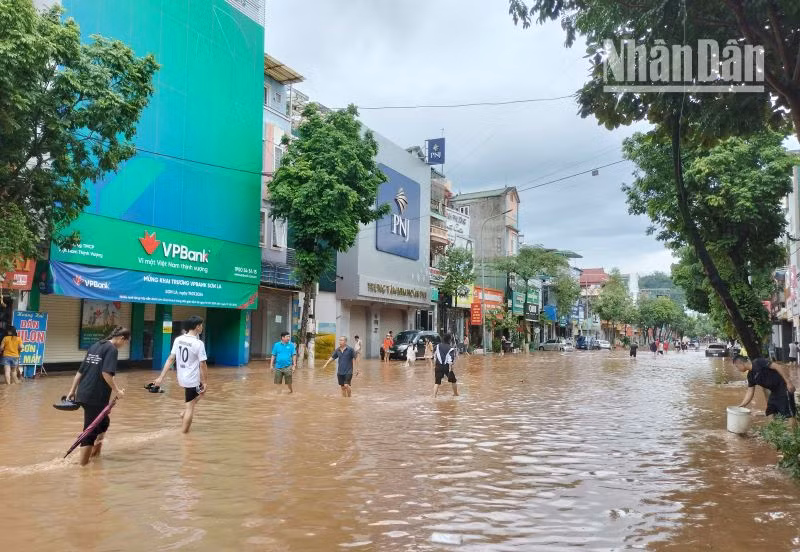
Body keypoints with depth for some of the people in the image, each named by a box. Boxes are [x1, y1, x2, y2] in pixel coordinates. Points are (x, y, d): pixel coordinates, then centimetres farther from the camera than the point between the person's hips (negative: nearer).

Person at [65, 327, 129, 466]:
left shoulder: (95, 346, 15)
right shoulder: (112, 349, -10)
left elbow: (80, 370, 17)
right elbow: (106, 373, -22)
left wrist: (72, 390, 20)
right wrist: (117, 390, -16)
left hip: (83, 393, 9)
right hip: (96, 396, -9)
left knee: (103, 422, 24)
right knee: (90, 431, -1)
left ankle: (95, 452, 29)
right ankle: (83, 465, 3)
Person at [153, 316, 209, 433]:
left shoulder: (178, 339, -1)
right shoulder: (199, 343, -19)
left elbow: (170, 359, 1)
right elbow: (202, 365, -16)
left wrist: (161, 377, 5)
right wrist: (205, 382, -7)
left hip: (181, 377, 7)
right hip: (193, 379, -7)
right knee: (190, 407, 4)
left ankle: (185, 413, 27)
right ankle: (185, 432, 10)